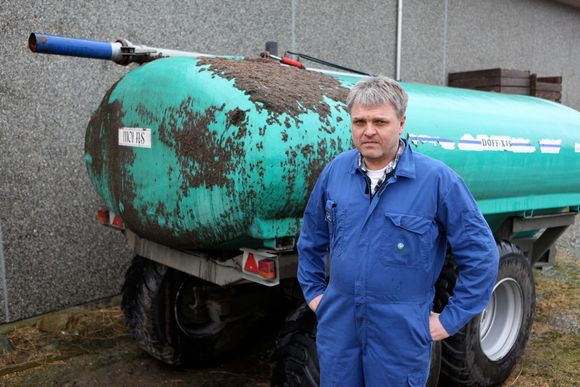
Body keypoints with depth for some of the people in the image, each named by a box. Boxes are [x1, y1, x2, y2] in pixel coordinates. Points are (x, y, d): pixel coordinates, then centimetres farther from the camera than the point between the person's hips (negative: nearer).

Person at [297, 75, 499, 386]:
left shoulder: (437, 180, -13)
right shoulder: (335, 171, -1)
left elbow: (480, 255, -7)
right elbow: (310, 238, 13)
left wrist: (450, 320, -5)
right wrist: (312, 291, 12)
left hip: (401, 333, -3)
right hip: (337, 326, 4)